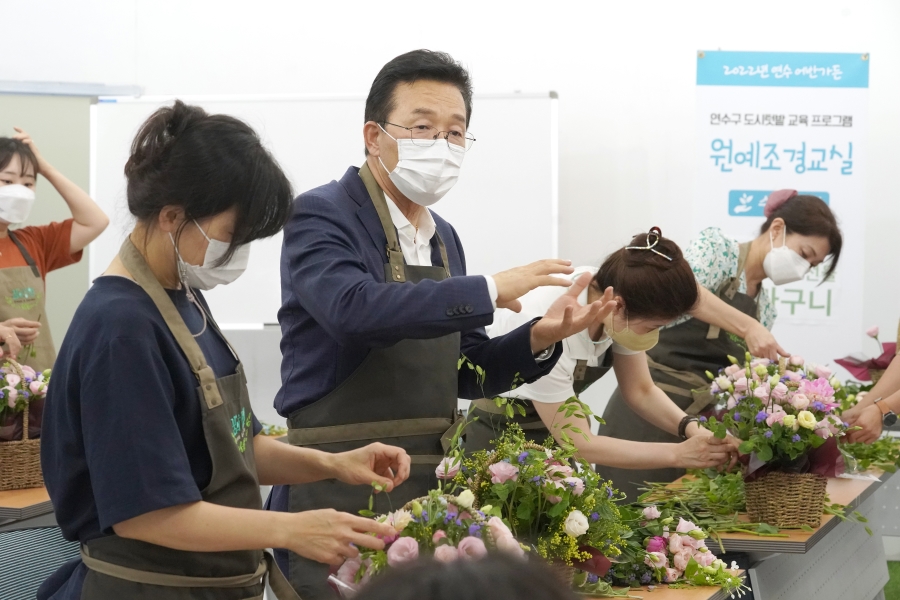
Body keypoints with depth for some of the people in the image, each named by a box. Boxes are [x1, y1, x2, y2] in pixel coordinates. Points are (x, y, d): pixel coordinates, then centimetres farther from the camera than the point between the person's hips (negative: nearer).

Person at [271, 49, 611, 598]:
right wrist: (489, 291, -28)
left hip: (428, 489, 7)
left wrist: (539, 338, -4)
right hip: (339, 493, -7)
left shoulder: (444, 239, 12)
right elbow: (355, 310, -29)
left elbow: (465, 372, 14)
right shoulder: (321, 217, -9)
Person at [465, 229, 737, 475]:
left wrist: (691, 428, -22)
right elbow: (578, 443, -29)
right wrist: (679, 453, -30)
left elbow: (640, 392, -4)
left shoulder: (621, 312, -18)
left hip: (558, 422, 6)